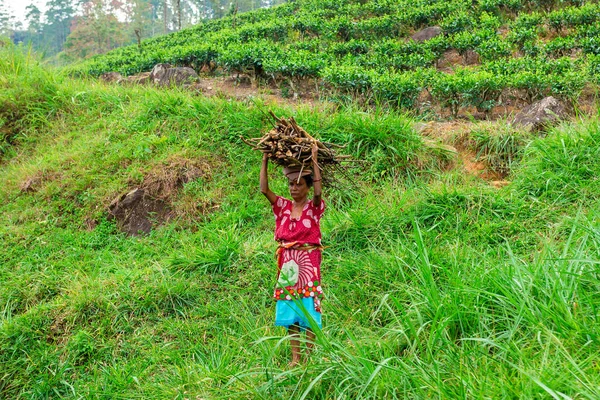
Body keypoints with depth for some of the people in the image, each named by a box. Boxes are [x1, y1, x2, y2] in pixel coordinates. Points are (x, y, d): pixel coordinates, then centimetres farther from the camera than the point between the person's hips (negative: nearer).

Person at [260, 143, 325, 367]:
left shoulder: (314, 208, -2)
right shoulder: (283, 207, 8)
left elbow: (318, 192, -22)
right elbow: (264, 189, -3)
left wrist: (314, 160, -18)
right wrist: (265, 160, -3)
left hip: (308, 263, -4)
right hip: (287, 264, 4)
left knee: (308, 312, -3)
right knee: (289, 314, 5)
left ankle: (309, 356, 4)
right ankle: (295, 357, 12)